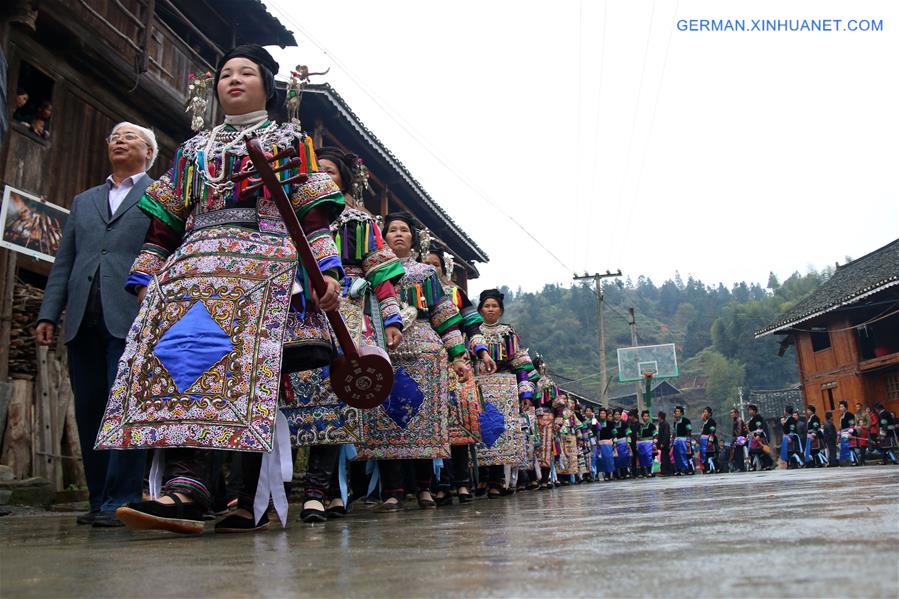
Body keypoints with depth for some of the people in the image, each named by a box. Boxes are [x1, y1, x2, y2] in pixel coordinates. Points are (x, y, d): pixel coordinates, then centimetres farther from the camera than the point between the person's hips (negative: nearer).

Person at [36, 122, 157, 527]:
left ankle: (121, 501, -5)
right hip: (83, 321, 5)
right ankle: (100, 500, 13)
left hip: (132, 317, -5)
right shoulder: (83, 201, 25)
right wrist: (48, 314, 9)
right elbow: (63, 262, 20)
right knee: (89, 413, 5)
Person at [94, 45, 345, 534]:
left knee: (253, 366, -16)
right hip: (193, 267, 4)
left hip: (267, 265, -3)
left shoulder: (291, 140, 18)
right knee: (181, 351, -20)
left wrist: (327, 270, -8)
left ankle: (255, 499, -14)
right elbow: (165, 223, 23)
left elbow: (314, 216, 6)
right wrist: (146, 278, 13)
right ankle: (184, 485, -30)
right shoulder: (194, 149, 28)